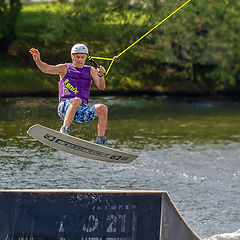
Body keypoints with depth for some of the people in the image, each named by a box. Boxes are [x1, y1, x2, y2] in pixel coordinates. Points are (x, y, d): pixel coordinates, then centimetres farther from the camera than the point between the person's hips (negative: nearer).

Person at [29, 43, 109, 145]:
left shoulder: (90, 71, 17)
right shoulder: (65, 68, 10)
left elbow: (101, 87, 5)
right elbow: (45, 68, -3)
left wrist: (100, 75, -15)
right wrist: (38, 60, -23)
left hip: (82, 111, 3)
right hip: (65, 107, -3)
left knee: (102, 108, -22)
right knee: (77, 100, -36)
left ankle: (100, 142, -23)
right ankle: (64, 131, -44)